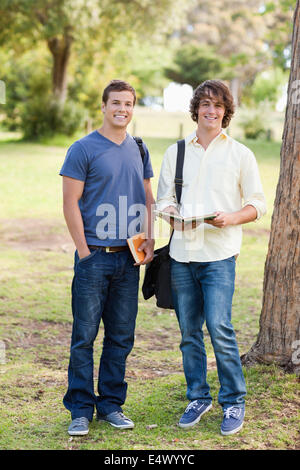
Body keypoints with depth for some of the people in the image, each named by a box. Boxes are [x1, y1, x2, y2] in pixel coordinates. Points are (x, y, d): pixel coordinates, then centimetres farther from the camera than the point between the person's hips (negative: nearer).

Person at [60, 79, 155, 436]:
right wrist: (84, 251, -10)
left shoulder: (139, 150, 13)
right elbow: (70, 203, -6)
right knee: (84, 336, -2)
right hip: (94, 256, -5)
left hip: (129, 259, 5)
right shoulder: (83, 149, -3)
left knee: (121, 336, 9)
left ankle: (111, 405, 20)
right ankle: (80, 410, 8)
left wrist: (149, 240, 6)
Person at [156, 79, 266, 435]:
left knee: (219, 329, -11)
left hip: (219, 254, -3)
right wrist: (173, 214, -8)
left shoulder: (240, 155, 6)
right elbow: (164, 200, 15)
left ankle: (233, 402, 5)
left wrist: (231, 218, -13)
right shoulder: (175, 153, 13)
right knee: (189, 332, 8)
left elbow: (257, 204, 7)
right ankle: (198, 397, 23)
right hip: (181, 252, 3)